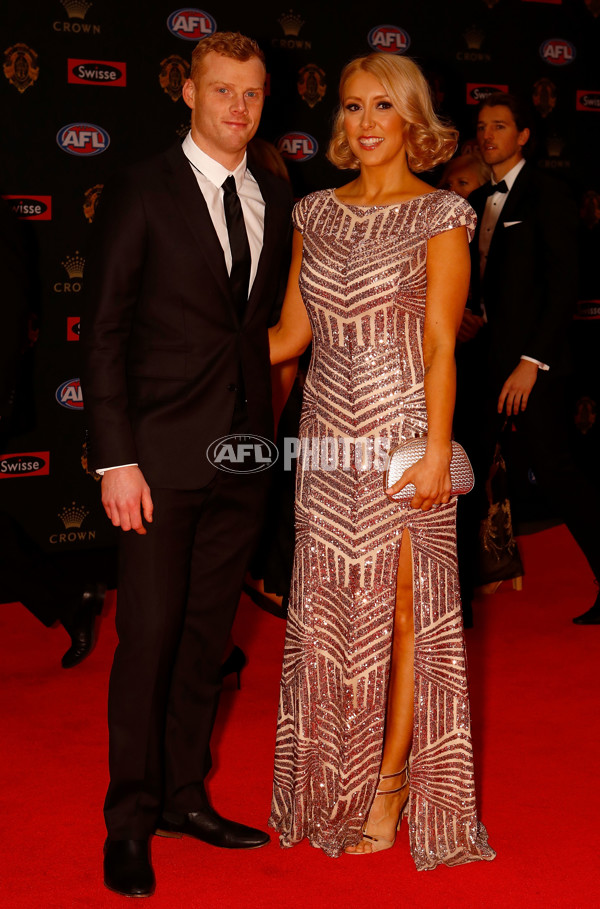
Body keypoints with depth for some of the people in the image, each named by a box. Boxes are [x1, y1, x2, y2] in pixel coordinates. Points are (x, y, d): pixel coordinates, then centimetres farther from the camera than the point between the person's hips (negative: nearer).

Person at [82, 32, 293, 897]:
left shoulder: (275, 199, 10)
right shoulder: (141, 193, -5)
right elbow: (104, 332, -8)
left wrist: (267, 429, 5)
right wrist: (116, 459, -14)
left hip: (244, 454, 5)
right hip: (164, 453, -5)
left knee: (208, 633, 13)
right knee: (149, 637, 0)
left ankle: (184, 796, 27)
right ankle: (129, 821, 15)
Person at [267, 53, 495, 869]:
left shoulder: (439, 216, -3)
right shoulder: (316, 214, 11)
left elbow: (441, 346, -8)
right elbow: (290, 333, 12)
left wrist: (437, 449, -15)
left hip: (401, 433, -5)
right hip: (329, 433, 5)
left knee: (402, 609, 1)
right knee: (327, 610, 9)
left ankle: (393, 781, 16)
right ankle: (335, 788, 23)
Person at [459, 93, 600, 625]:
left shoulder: (547, 196, -4)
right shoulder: (476, 203, 17)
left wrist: (532, 361, -16)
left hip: (529, 361, -7)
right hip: (482, 357, 7)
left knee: (554, 471, -9)